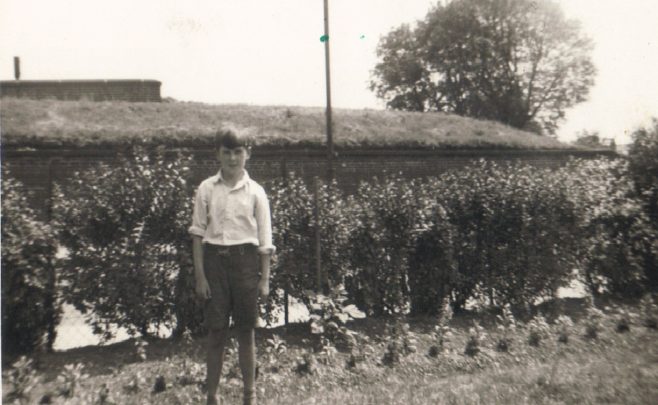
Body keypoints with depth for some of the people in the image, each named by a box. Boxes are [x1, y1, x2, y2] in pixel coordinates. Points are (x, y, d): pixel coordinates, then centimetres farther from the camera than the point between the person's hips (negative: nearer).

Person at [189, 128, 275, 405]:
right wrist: (199, 274, -2)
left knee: (245, 331, 9)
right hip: (215, 259, 0)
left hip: (245, 260, 0)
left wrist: (264, 278, 0)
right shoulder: (207, 189, 1)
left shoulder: (255, 191, -1)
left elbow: (265, 239, 2)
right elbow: (198, 233, 3)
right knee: (216, 332, 6)